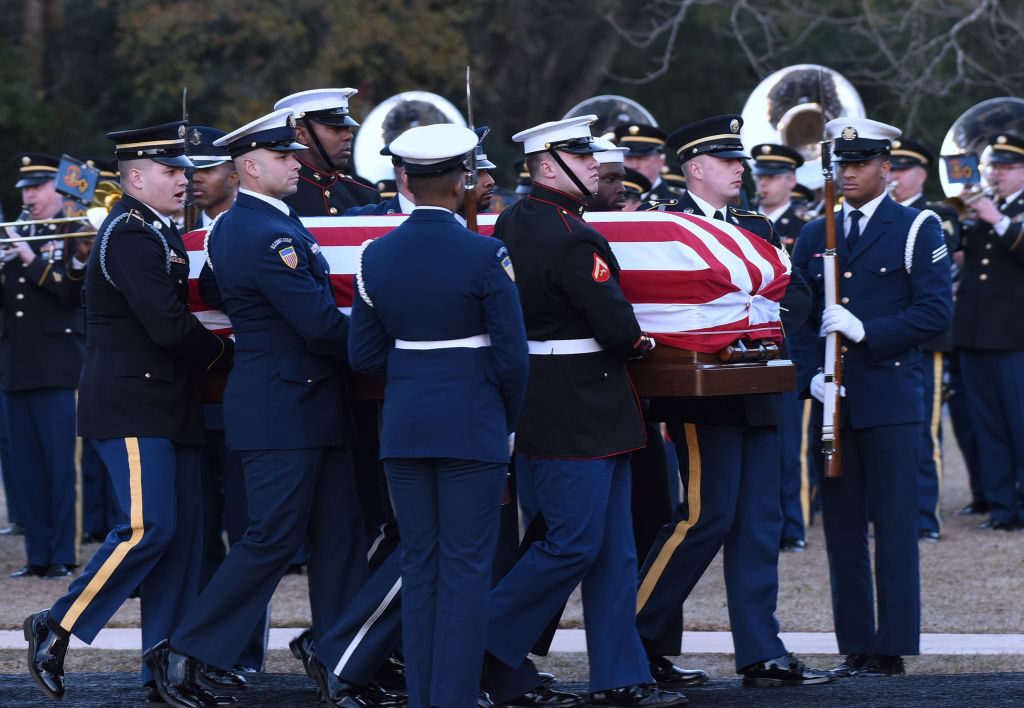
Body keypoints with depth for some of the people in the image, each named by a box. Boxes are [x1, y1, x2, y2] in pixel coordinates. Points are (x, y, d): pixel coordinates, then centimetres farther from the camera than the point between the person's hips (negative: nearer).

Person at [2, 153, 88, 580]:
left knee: (60, 465, -5)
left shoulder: (75, 236, -1)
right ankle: (38, 556, 10)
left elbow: (71, 292, -13)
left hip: (56, 368, -6)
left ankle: (64, 556, -2)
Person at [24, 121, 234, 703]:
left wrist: (210, 348, 2)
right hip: (131, 405, -10)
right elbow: (167, 325, -21)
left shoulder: (158, 234, 18)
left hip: (167, 408, 10)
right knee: (149, 527, -15)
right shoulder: (129, 235, -14)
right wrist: (224, 352, -5)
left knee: (180, 534, 5)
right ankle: (56, 629, -4)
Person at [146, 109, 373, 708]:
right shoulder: (264, 235, -19)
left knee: (339, 536, 9)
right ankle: (183, 654, 0)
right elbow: (320, 323, -21)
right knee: (273, 540, -6)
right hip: (284, 410, -10)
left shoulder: (234, 226, 14)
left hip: (309, 407, 10)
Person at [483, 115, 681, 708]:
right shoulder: (572, 238, -19)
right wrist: (636, 341, 3)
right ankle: (489, 652, 4)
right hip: (578, 412, -10)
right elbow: (617, 326, -20)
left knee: (613, 548, 10)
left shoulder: (513, 221, 10)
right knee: (574, 544, -5)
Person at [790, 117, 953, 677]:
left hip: (889, 399, -4)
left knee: (894, 526, -4)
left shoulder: (916, 230, 2)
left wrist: (865, 331, -15)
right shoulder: (813, 236, 14)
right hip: (833, 401, 4)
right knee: (841, 527, 5)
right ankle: (854, 648, 11)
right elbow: (798, 318, 13)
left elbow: (935, 312, -7)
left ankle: (891, 650, -1)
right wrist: (811, 376, -3)